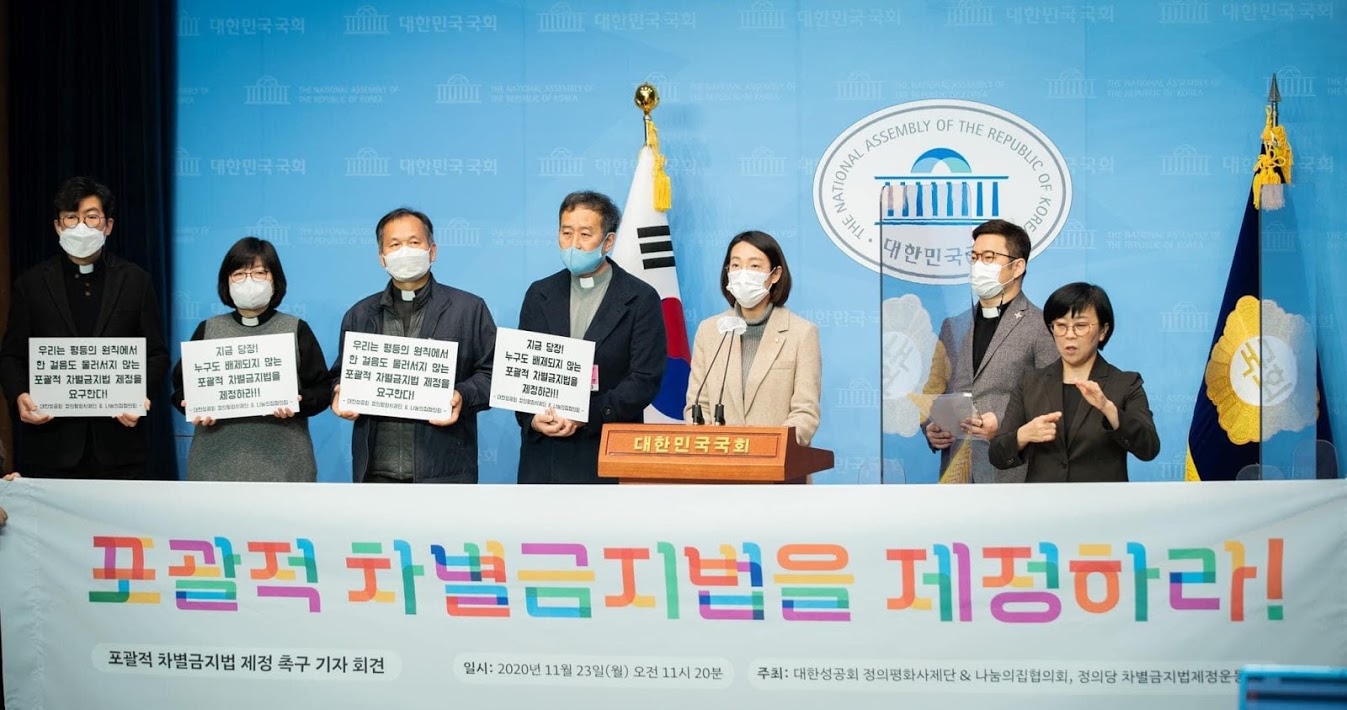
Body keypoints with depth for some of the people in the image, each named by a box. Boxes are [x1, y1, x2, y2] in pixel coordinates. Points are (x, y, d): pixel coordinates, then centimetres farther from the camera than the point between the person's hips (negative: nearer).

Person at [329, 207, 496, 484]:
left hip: (443, 470, -3)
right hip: (376, 471, 3)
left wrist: (463, 396, -14)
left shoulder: (469, 309, 7)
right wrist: (340, 396, 1)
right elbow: (341, 375, 23)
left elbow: (493, 372, 4)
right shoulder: (359, 315, 17)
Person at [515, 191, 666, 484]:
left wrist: (585, 417, -15)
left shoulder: (641, 299, -1)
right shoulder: (540, 294, 11)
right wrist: (532, 418, -8)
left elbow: (645, 380, -7)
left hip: (608, 454, -3)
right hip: (543, 457, 3)